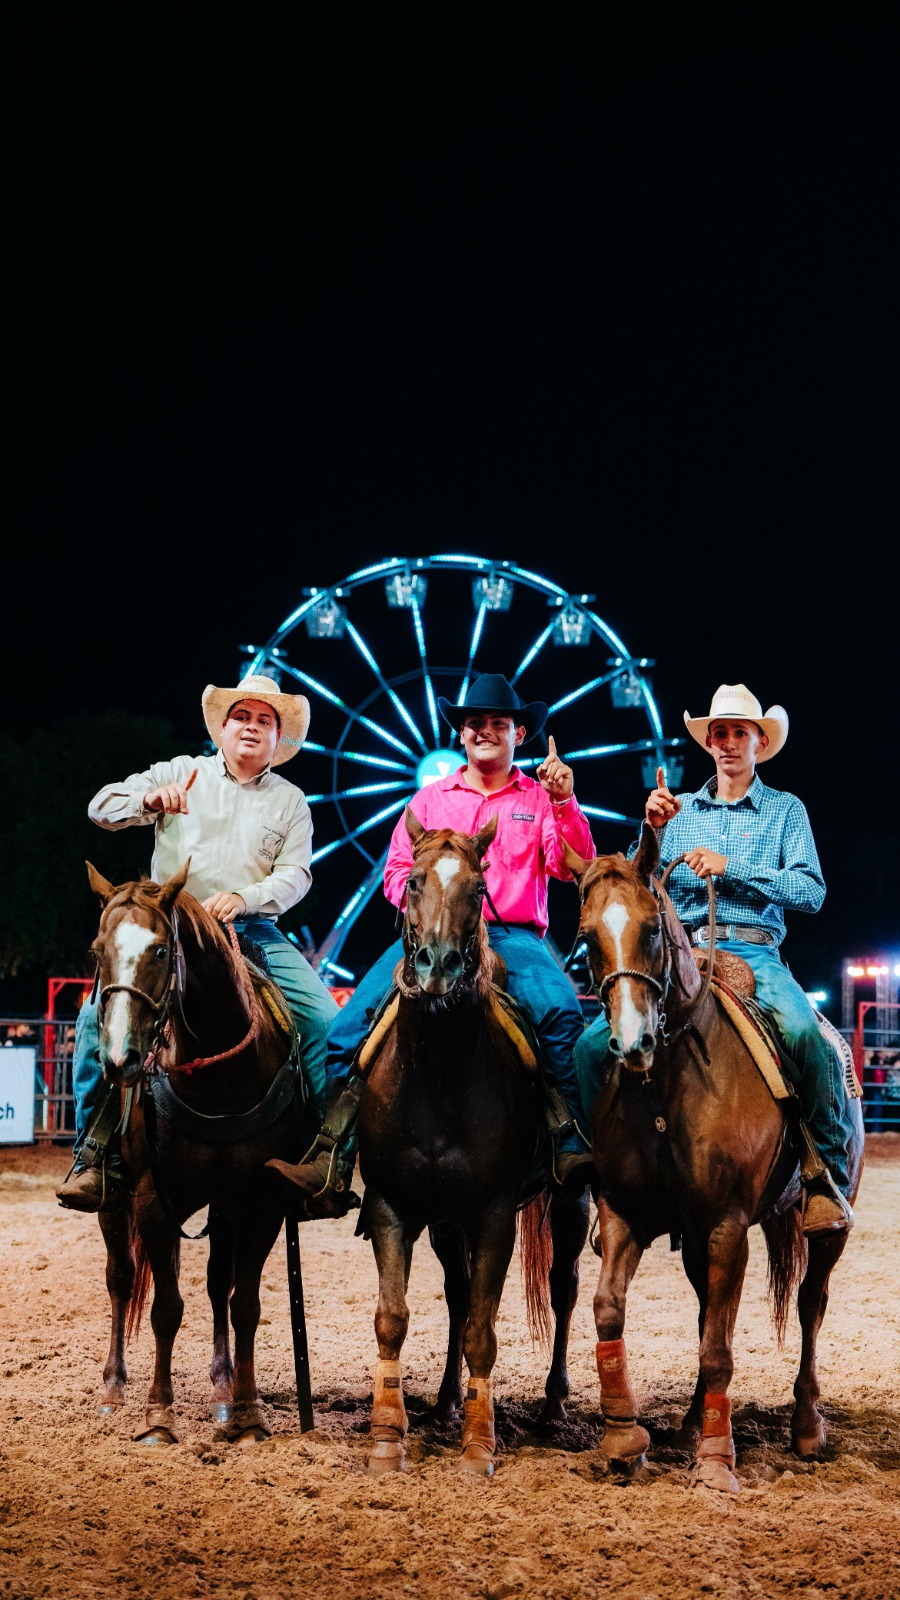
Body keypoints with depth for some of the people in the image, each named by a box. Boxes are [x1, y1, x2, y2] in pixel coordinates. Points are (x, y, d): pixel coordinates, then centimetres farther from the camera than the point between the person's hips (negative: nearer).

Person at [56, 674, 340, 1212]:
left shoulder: (290, 801, 13)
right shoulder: (181, 774, 10)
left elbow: (295, 874, 1)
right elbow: (103, 808, 2)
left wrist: (243, 897, -19)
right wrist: (149, 800, -20)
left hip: (255, 933, 1)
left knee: (327, 1021, -17)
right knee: (100, 1015, -22)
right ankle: (97, 1156, -13)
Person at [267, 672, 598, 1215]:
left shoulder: (541, 798, 13)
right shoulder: (430, 798, 20)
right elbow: (397, 873, 19)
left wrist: (565, 803, -14)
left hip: (514, 935, -2)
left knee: (563, 1013, -34)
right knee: (351, 1022, -21)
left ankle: (574, 1149, -27)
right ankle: (331, 1163, -22)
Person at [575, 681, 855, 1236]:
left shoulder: (785, 810, 12)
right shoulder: (679, 810, 18)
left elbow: (811, 890, -2)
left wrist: (732, 868, -12)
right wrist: (652, 831, -7)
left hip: (754, 954, -3)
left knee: (805, 1034, -34)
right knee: (595, 1045, -18)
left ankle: (829, 1175, -20)